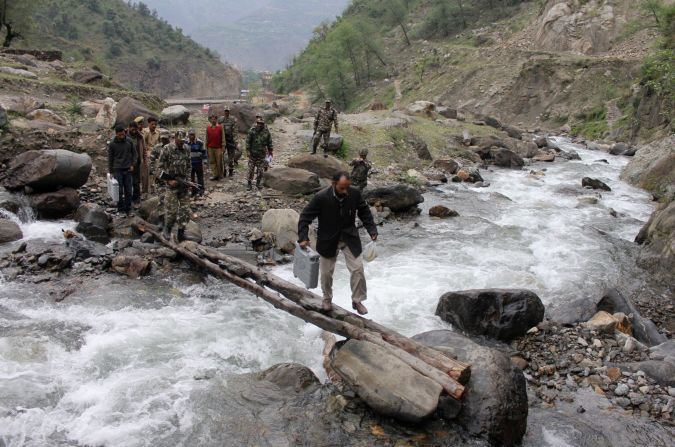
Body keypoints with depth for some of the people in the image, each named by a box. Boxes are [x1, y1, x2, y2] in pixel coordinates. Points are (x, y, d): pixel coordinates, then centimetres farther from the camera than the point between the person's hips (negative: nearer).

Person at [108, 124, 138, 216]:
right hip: (117, 170, -2)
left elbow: (134, 153, 10)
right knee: (119, 191, -3)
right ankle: (121, 210, 6)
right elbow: (110, 158, 4)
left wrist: (133, 165, -2)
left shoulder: (129, 142, 1)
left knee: (128, 191, 4)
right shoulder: (112, 144, -3)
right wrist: (110, 172, 4)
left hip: (128, 170, 2)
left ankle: (128, 210, 13)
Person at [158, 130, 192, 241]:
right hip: (172, 183, -5)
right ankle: (167, 230, 19)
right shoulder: (167, 149, -8)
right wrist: (169, 180, -12)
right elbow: (161, 167, -6)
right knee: (171, 210, -3)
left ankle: (181, 233, 13)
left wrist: (186, 178, 3)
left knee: (185, 210, 4)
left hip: (183, 183, 5)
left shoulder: (186, 149, 7)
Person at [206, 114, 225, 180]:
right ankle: (214, 175, 9)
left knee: (219, 162, 0)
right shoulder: (208, 127, 7)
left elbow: (223, 137, 0)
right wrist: (206, 146, 11)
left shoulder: (220, 127, -2)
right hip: (210, 147, 3)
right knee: (212, 162, 4)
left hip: (218, 147, -3)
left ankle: (220, 175, 12)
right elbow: (207, 138, 13)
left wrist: (223, 146, -4)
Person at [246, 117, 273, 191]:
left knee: (260, 170, 3)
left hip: (262, 154, 2)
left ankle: (258, 183, 19)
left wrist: (270, 150, 9)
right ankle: (250, 184, 8)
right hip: (252, 153, -1)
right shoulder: (252, 131, -6)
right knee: (251, 169, 0)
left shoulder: (266, 131, -1)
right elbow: (248, 141, -3)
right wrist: (248, 150, -9)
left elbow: (269, 142, 8)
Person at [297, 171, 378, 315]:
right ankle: (327, 299, 37)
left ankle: (357, 300, 15)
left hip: (349, 238, 2)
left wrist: (372, 230, -8)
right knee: (326, 272, 11)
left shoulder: (355, 193, -16)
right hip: (328, 240, -1)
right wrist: (303, 237, -25)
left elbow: (364, 211, 1)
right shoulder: (321, 197, -23)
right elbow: (305, 217, -15)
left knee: (358, 269, -4)